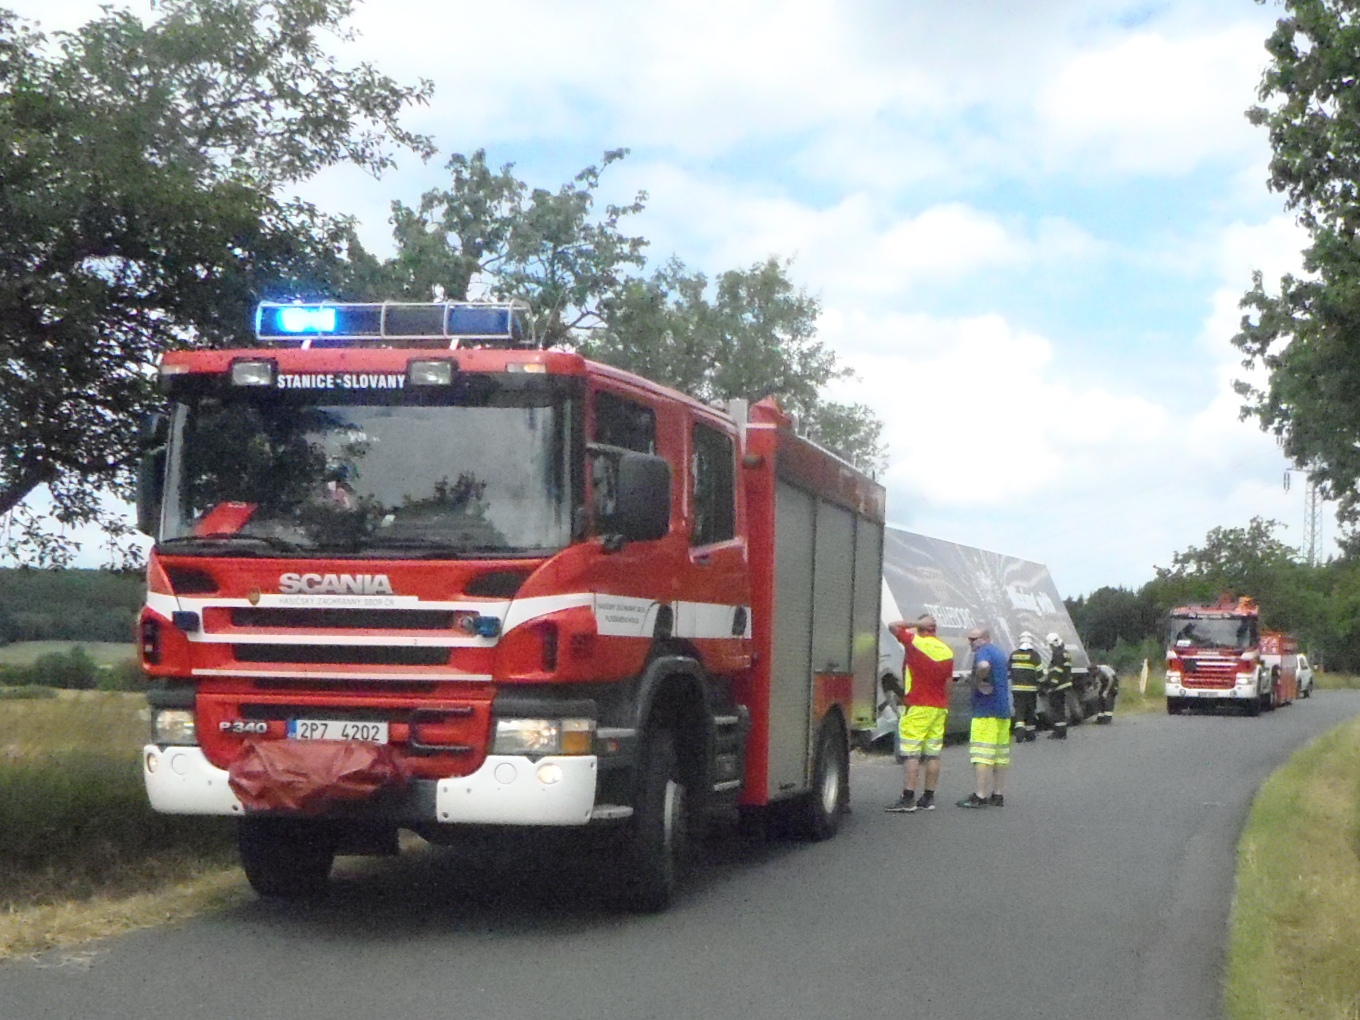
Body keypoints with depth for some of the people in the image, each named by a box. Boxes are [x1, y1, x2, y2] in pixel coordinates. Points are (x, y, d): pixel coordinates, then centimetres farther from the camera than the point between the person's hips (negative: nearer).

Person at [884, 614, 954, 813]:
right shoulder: (947, 651, 10)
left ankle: (908, 799, -11)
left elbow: (893, 626, -2)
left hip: (917, 707, -6)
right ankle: (928, 798, 10)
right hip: (939, 707, 6)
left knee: (910, 753, -7)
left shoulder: (915, 642, -9)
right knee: (933, 754, 8)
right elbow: (948, 683, 14)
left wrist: (917, 624, 1)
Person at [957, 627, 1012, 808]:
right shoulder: (999, 652, 18)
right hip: (1003, 710, 10)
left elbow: (984, 665, -35)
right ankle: (997, 795, 16)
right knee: (1001, 755, 12)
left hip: (986, 711, -10)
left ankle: (979, 796, -12)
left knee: (981, 754, -9)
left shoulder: (983, 652, -12)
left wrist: (978, 681, -19)